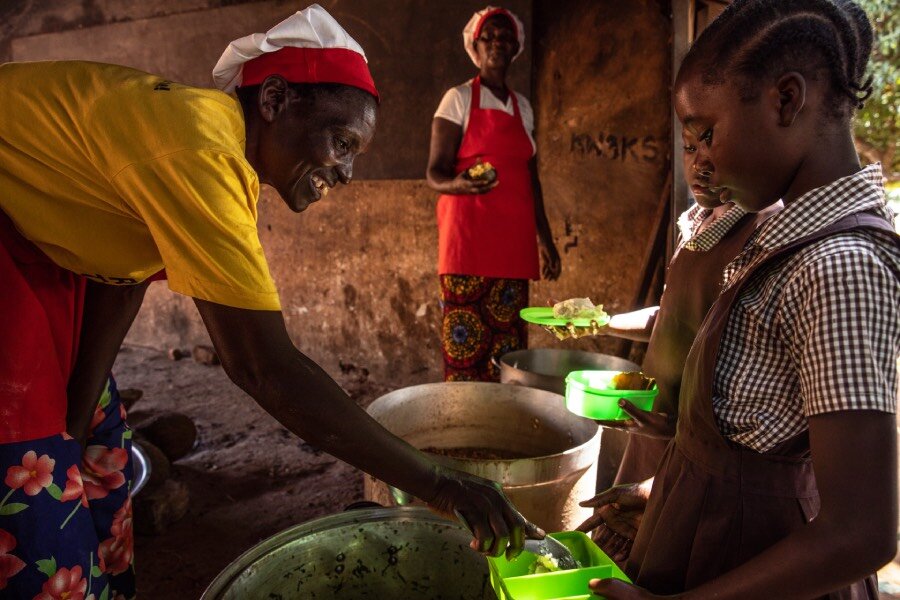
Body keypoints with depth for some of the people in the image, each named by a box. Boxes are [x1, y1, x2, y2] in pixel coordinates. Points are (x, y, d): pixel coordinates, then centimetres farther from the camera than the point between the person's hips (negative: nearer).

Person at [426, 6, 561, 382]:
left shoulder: (522, 106, 18)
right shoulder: (459, 98, 1)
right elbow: (435, 173, -5)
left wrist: (545, 239, 17)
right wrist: (458, 184, -28)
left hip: (513, 241, 5)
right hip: (468, 239, -5)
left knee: (508, 341, 3)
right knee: (465, 340, -8)